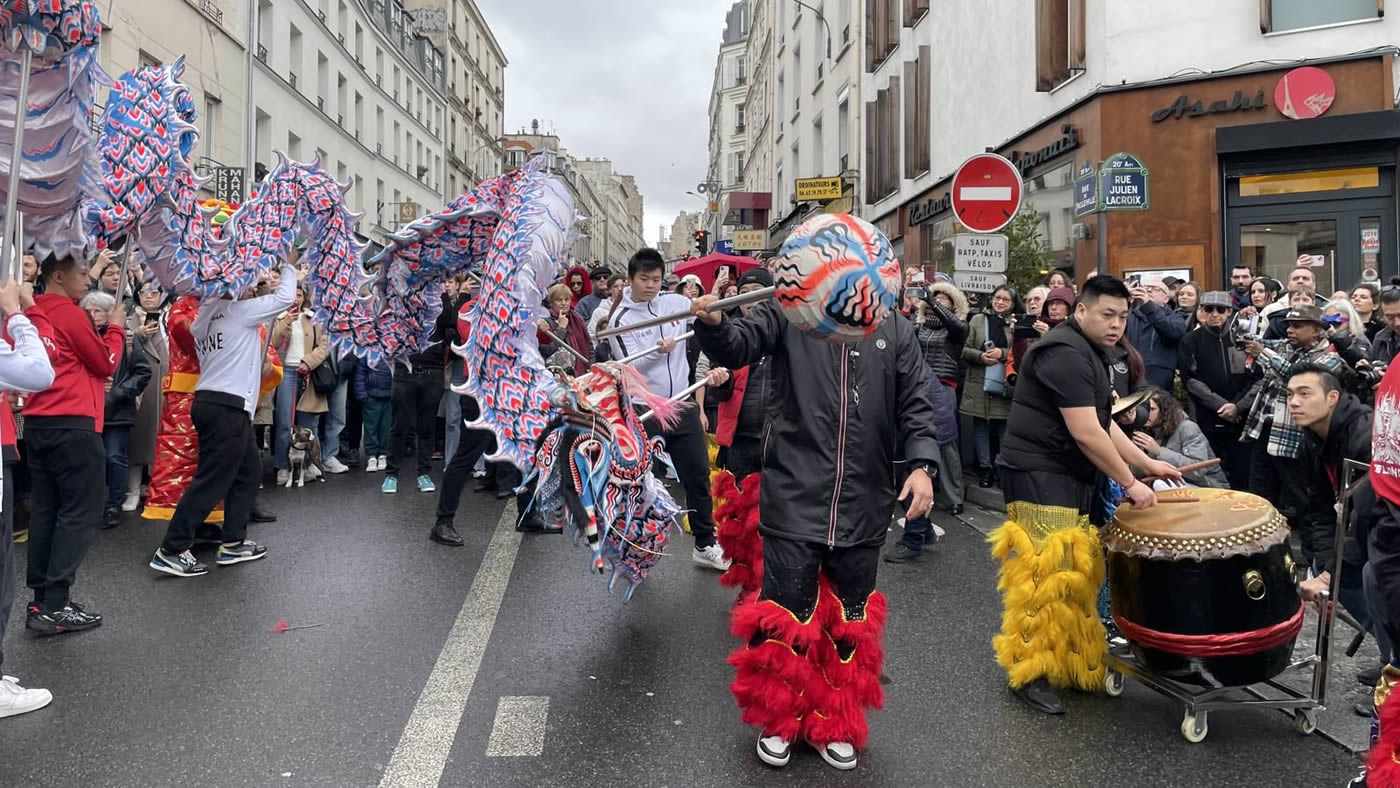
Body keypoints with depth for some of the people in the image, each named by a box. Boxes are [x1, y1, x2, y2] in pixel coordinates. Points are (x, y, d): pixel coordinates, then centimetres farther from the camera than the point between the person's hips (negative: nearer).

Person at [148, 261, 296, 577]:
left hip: (211, 402, 9)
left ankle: (232, 543, 20)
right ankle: (171, 550, -2)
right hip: (228, 407, -9)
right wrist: (289, 265, 10)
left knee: (249, 470, 16)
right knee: (211, 480, -5)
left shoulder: (206, 313, 14)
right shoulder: (239, 310, -8)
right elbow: (285, 297, -3)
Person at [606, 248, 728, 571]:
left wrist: (718, 364, 0)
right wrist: (657, 352, -31)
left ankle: (705, 544, 21)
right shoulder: (620, 319, -7)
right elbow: (629, 365, -16)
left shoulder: (677, 302, 3)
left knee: (698, 475, 8)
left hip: (682, 405, 3)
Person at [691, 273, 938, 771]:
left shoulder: (895, 331, 7)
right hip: (794, 500, -3)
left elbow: (915, 405, 8)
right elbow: (738, 346, -12)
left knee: (849, 619, 15)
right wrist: (713, 324, -34)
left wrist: (920, 464, -7)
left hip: (863, 506, 3)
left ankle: (834, 722, 35)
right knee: (785, 615, 6)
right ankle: (777, 717, 30)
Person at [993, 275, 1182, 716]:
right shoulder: (1065, 354, -18)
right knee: (1044, 575, -9)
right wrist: (1130, 483, -13)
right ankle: (1028, 673, -1)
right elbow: (1086, 433, -21)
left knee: (1074, 574, 13)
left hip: (1069, 478, 11)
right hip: (1039, 476, -11)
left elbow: (1102, 423, 21)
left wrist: (1146, 462, 13)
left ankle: (1067, 661, 23)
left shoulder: (1092, 354, 16)